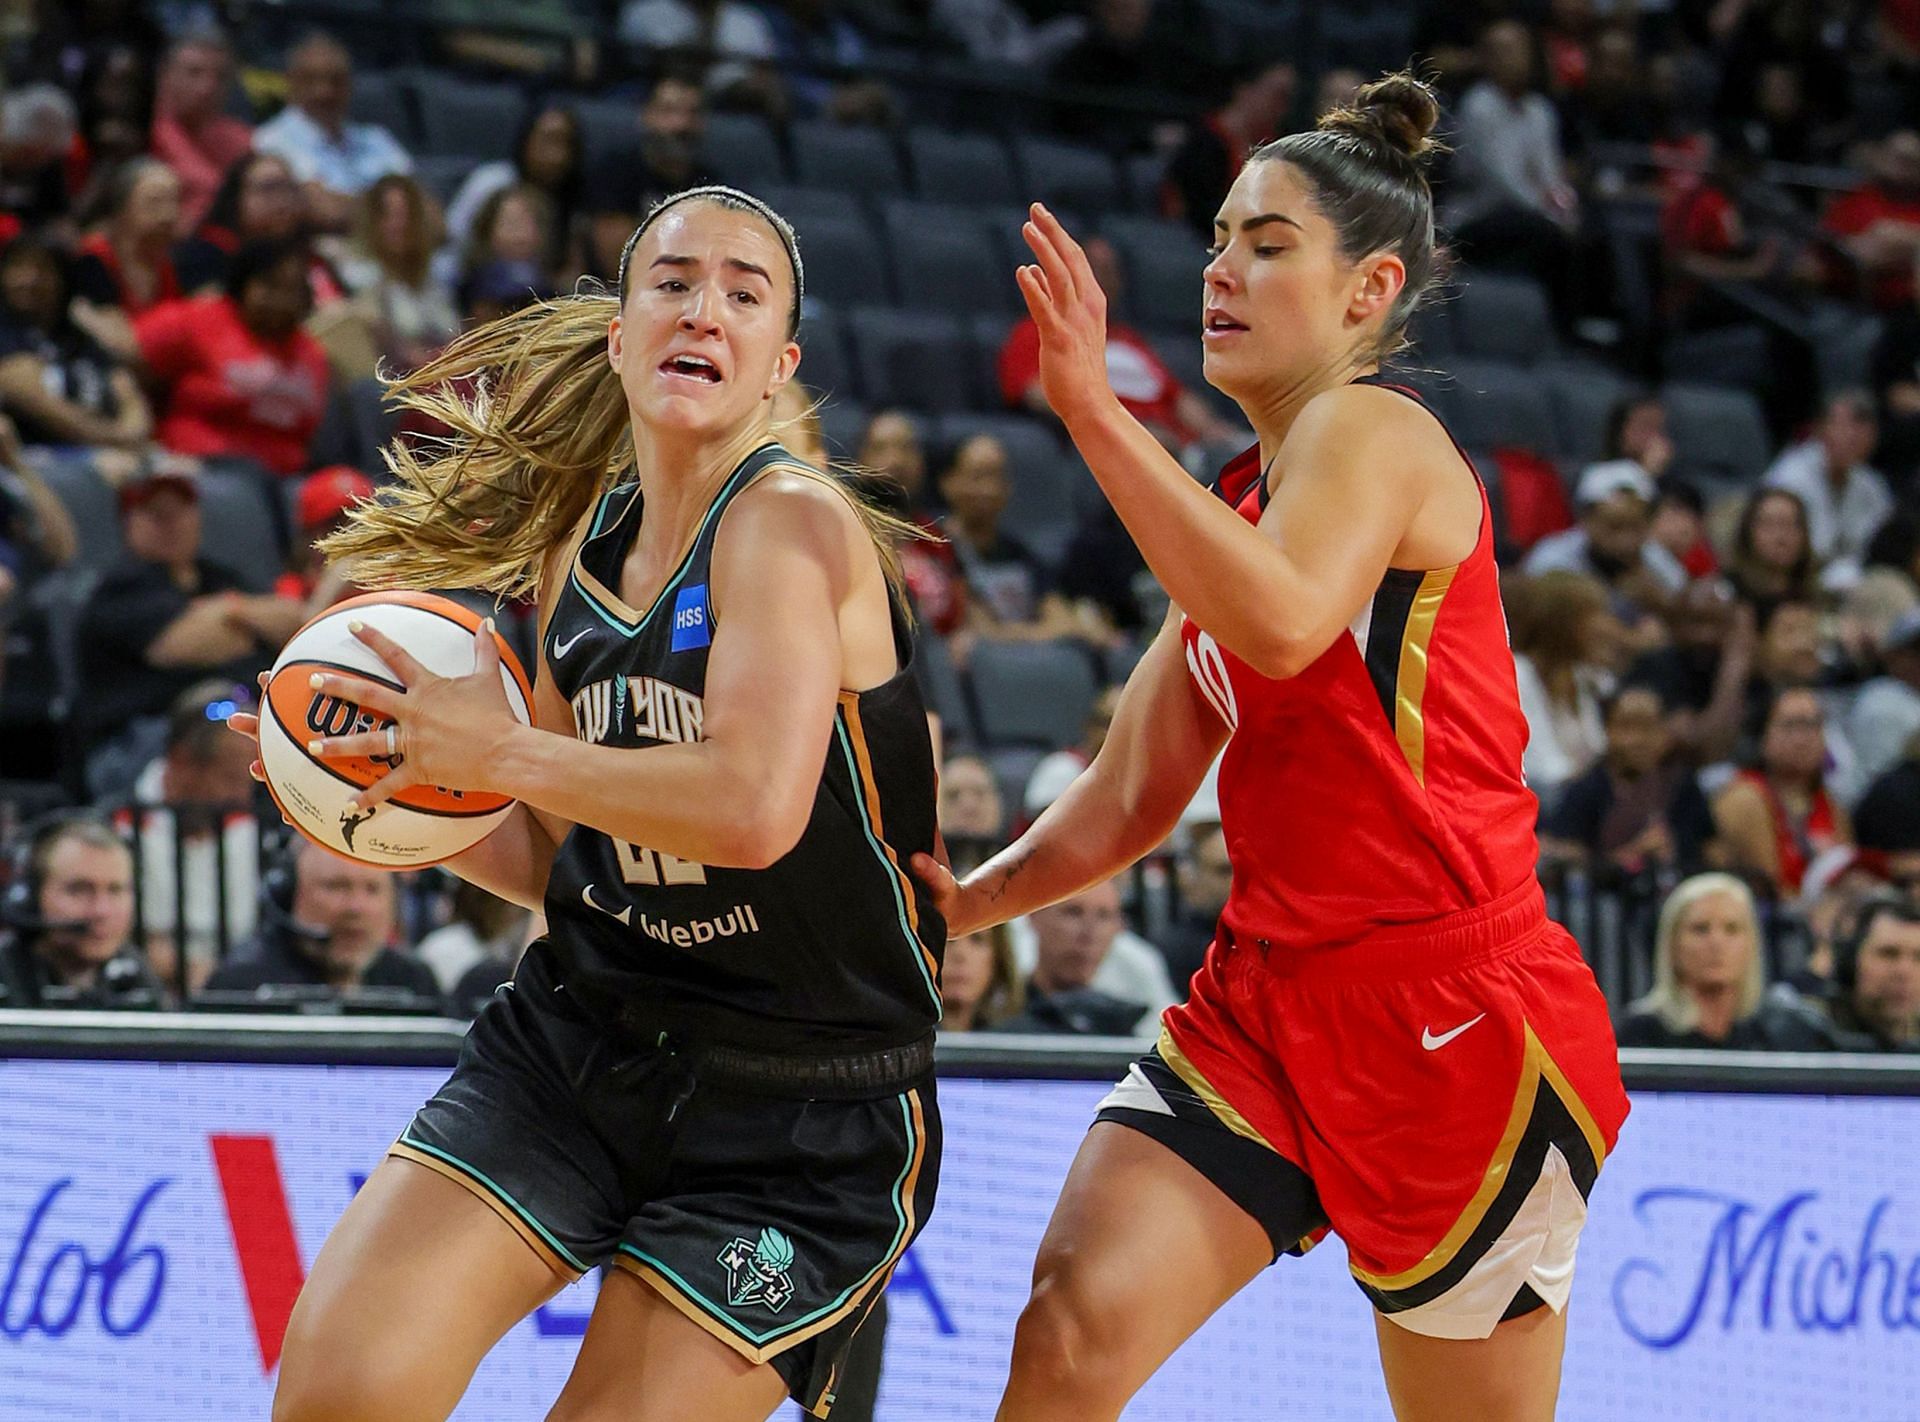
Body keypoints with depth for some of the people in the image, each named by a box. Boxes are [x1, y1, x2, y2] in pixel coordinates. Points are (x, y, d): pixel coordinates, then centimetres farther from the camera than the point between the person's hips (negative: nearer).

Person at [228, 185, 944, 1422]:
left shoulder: (794, 521, -14)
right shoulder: (580, 554, 8)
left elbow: (754, 807, -30)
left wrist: (499, 750, -19)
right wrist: (399, 790, 2)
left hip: (800, 1110, -6)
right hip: (576, 1040, 6)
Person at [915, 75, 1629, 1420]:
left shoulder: (1371, 431, -9)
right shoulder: (1243, 498, 17)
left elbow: (1285, 626, -32)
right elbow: (1134, 796, 20)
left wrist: (1094, 407, -34)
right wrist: (966, 903, 5)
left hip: (1453, 1007, -7)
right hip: (1268, 999, 7)